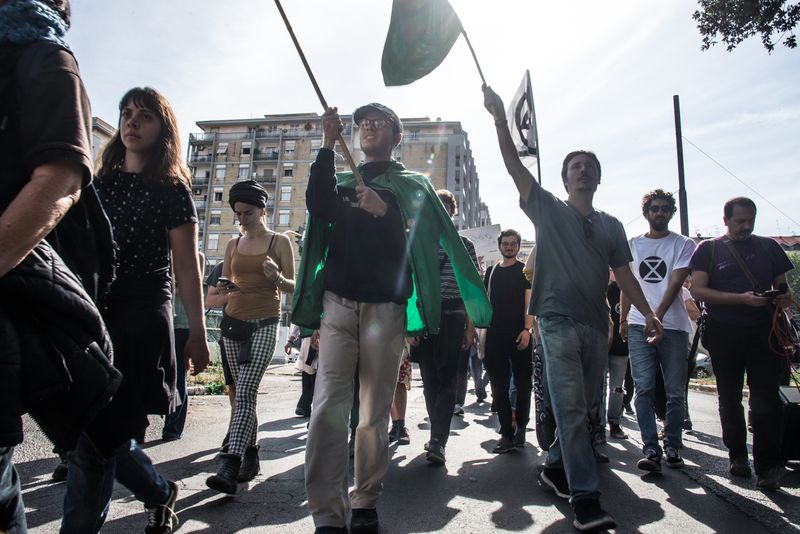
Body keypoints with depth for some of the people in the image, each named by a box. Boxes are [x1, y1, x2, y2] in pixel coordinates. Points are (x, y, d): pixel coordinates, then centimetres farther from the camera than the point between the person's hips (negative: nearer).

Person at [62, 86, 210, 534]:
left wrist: (197, 334, -7)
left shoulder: (172, 190, -3)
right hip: (92, 317, 6)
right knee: (103, 431, 13)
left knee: (95, 438, -3)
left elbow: (187, 268, -5)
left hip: (141, 321, -6)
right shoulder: (101, 182, 14)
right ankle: (161, 492, 37)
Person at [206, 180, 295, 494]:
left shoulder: (279, 242, 1)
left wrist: (277, 277, -21)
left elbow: (293, 287, 0)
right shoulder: (233, 245, 14)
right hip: (233, 321, 5)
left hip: (265, 324, -5)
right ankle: (250, 456, 21)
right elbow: (225, 284, 19)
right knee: (244, 392, 9)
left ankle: (229, 467, -19)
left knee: (245, 392, -16)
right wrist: (223, 288, -5)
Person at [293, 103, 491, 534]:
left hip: (385, 305, -1)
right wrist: (328, 144, -6)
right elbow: (318, 206, -2)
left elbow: (418, 238, 4)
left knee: (375, 411, 1)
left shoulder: (411, 185, 15)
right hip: (338, 301, 2)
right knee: (328, 406, -8)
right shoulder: (343, 182, 20)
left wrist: (385, 212, -11)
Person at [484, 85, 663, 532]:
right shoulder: (548, 210, 5)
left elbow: (624, 275, 14)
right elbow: (514, 164, -2)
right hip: (559, 321, -5)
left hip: (597, 326, 5)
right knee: (571, 409, -9)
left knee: (582, 408, 12)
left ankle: (555, 468, 30)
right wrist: (501, 117, -9)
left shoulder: (611, 226, 16)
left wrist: (650, 314, 3)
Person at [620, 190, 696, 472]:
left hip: (673, 325, -1)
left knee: (675, 392, 5)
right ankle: (651, 449, -1)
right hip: (639, 325, 2)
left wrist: (658, 317, -19)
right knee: (644, 389, -4)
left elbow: (675, 283, -8)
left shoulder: (683, 244, 4)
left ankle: (671, 447, 20)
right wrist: (623, 319, 13)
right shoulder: (633, 245, 13)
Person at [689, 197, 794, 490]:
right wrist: (741, 298, -17)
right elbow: (698, 290, -6)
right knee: (730, 399, 10)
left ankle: (768, 466, 0)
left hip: (764, 332, 1)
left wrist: (786, 296, -9)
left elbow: (785, 283, 16)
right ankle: (738, 456, 25)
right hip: (724, 334, -1)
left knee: (766, 399, -6)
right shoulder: (709, 249, 4)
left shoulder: (768, 247, 12)